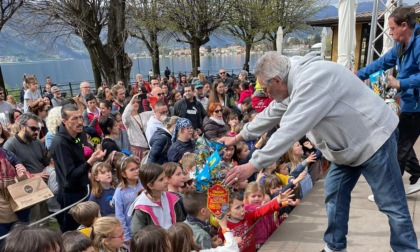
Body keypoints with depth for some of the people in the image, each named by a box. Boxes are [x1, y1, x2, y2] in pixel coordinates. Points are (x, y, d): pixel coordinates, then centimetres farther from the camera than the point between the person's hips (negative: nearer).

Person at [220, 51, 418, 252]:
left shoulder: (311, 81, -31)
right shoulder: (296, 81, 3)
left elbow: (289, 131, -34)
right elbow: (271, 114, 13)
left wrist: (252, 165, -30)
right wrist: (238, 137, 18)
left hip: (373, 137, -9)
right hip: (348, 143, 10)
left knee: (391, 204, -1)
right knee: (334, 194, 11)